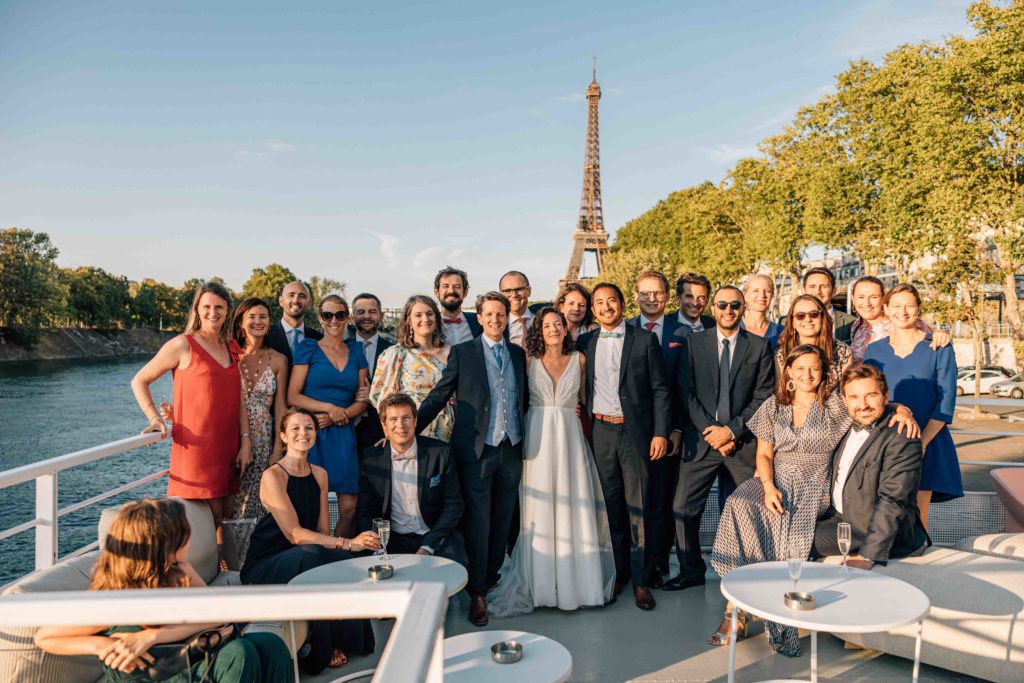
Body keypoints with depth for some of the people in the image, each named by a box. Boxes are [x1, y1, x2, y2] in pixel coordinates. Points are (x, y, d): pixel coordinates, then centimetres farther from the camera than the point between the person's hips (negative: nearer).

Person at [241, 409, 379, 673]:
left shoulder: (320, 475, 6)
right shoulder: (273, 476, -14)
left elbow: (323, 531, 2)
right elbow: (294, 534, -23)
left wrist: (350, 544, -21)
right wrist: (348, 543, -33)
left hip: (304, 560, 5)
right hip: (265, 567, -5)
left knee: (345, 562, -27)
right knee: (311, 556, -35)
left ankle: (339, 641, -7)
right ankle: (322, 651, -15)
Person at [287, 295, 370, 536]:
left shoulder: (356, 356, 13)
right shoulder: (308, 349, 4)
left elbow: (362, 401, 10)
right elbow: (293, 397, -1)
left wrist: (335, 417, -7)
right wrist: (329, 408, -12)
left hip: (343, 435, 3)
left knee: (349, 509, -2)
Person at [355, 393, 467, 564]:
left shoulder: (440, 452, -4)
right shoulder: (371, 457, 1)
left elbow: (454, 505, -1)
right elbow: (364, 511, 5)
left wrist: (427, 548, -11)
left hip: (435, 537, -1)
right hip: (393, 539, 2)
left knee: (455, 563, -30)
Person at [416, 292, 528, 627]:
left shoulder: (519, 355, 10)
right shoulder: (462, 353, -1)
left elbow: (523, 400, 15)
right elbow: (438, 396, -2)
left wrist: (526, 440, 7)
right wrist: (411, 428, -9)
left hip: (511, 450, 4)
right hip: (476, 449, -4)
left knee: (502, 521, 12)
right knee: (478, 522, -1)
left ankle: (493, 581, 28)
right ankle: (477, 593, 9)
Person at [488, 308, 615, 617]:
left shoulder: (579, 360, 7)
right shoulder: (530, 360, 2)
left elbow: (584, 397, 15)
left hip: (570, 436, 1)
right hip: (538, 438, -1)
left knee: (572, 505, 3)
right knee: (539, 508, 2)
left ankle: (574, 580, 16)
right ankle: (541, 582, 13)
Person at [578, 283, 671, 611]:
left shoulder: (645, 340, 1)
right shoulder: (586, 343, 9)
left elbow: (660, 389, -1)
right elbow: (582, 389, 13)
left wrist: (661, 433, -7)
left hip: (635, 431, -2)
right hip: (601, 432, 3)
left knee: (638, 507, 0)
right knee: (610, 506, 10)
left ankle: (641, 580, 10)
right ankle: (616, 573, 23)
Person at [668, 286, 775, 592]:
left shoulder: (759, 346, 6)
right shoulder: (693, 343, 6)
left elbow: (763, 396, 1)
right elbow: (686, 392, 2)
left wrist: (732, 429, -9)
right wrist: (710, 429, -8)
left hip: (744, 440, 0)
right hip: (701, 439, 0)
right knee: (683, 509, -1)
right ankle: (691, 571, 15)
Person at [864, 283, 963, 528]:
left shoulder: (938, 348, 2)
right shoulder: (874, 350, 8)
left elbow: (946, 400, -3)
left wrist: (922, 441, -12)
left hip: (926, 443, -1)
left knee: (917, 517, -2)